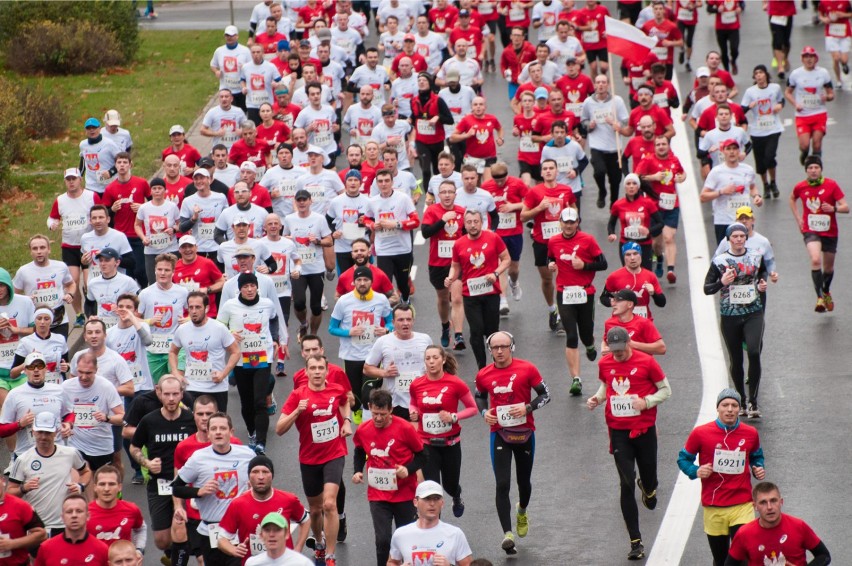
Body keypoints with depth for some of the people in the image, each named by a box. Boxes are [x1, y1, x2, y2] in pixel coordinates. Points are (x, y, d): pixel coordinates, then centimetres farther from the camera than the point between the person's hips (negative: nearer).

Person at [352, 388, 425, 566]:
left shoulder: (405, 428, -16)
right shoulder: (363, 430, -6)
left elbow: (421, 455, -5)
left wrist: (408, 469, -22)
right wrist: (357, 471, 0)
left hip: (404, 494, -1)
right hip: (378, 496, 1)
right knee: (382, 539, -10)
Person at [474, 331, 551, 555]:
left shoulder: (527, 369, -9)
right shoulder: (484, 375, -2)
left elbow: (545, 394, -3)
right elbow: (479, 396, 17)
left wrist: (528, 407, -19)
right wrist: (484, 412, -3)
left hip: (524, 433, 0)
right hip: (499, 433, 0)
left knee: (523, 481, 16)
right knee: (502, 485, -12)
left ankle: (522, 512, 50)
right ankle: (508, 535, -16)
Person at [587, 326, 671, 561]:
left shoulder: (646, 362, -8)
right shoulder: (605, 364, 1)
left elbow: (665, 389, 0)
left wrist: (647, 402, -17)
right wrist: (597, 398, -1)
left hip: (644, 429, -1)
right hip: (619, 432, 1)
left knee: (648, 477, 8)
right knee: (627, 485, -4)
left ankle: (648, 489, 52)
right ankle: (636, 542, 0)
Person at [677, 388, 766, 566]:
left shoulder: (750, 434, 3)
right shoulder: (701, 433, -4)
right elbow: (683, 459, 8)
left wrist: (758, 469, 2)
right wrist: (696, 471, -11)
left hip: (742, 506, 0)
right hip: (713, 509, 0)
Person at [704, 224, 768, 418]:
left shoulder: (756, 257, 4)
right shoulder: (719, 261, -2)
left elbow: (763, 271, 25)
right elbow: (706, 288, 0)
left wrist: (762, 282, 3)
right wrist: (722, 282, -19)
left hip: (753, 314, 0)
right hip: (730, 316, 0)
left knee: (754, 353, -19)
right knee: (736, 360, 8)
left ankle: (753, 401, -12)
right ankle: (740, 400, 26)